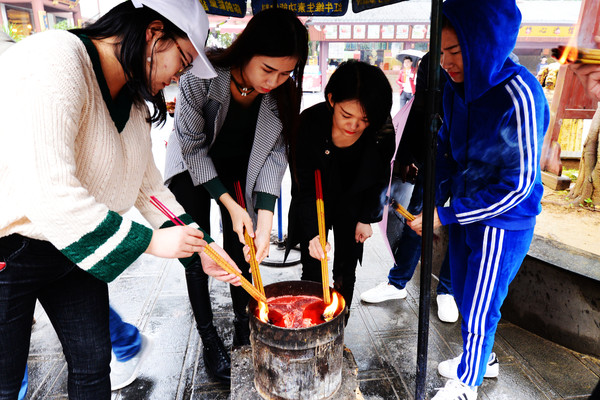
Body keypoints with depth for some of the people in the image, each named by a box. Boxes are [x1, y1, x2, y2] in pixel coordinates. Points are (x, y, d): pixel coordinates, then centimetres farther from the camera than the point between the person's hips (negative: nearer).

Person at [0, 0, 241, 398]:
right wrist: (150, 240, -24)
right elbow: (47, 192, -33)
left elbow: (149, 186, 7)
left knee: (94, 363, 16)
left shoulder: (135, 104, 3)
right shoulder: (54, 60, -25)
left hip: (74, 248, 8)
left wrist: (203, 247, 1)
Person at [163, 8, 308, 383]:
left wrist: (265, 218, -24)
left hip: (240, 167, 3)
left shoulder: (284, 91, -22)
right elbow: (193, 147, -21)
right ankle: (209, 337, 17)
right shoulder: (202, 76, -32)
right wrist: (229, 204, -24)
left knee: (240, 250, 4)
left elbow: (275, 153, -15)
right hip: (193, 165, -2)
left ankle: (243, 324, 25)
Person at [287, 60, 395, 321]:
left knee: (345, 275, 8)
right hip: (314, 205, -1)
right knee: (312, 274, 1)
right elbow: (303, 186, -25)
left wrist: (367, 218, 0)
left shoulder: (382, 133, -23)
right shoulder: (310, 123, -30)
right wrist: (313, 233, -37)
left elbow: (379, 179, -3)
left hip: (351, 206, 2)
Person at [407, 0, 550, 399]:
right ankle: (480, 357, 49)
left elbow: (518, 185, -23)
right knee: (464, 296, 22)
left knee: (479, 310, 8)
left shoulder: (521, 97, -26)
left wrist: (446, 215, -21)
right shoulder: (457, 87, -4)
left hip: (503, 220, -7)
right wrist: (435, 199, -3)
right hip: (464, 209, 7)